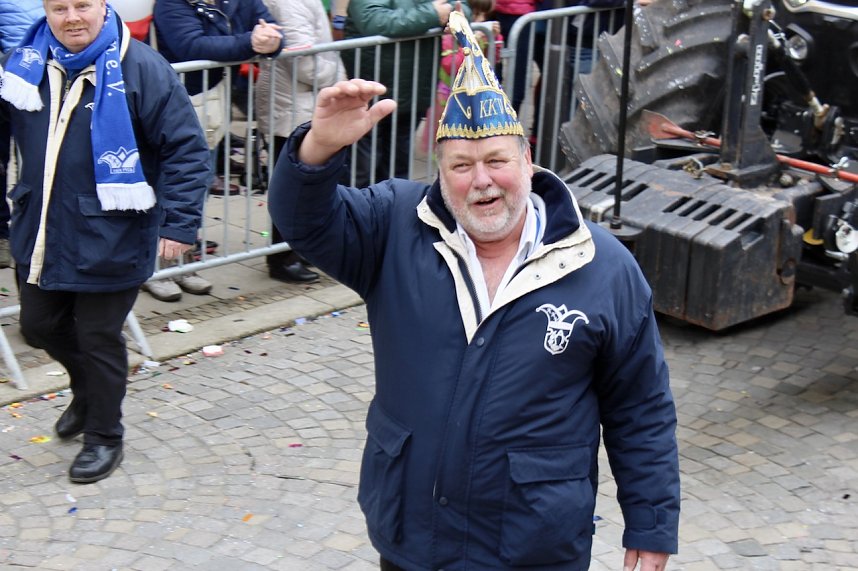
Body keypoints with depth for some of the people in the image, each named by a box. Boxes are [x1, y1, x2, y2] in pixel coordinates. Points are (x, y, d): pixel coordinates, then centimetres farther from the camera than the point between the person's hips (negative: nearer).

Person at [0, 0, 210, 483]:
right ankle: (88, 389, 48)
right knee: (40, 326, 19)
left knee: (99, 338, 7)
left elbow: (187, 150, -13)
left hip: (109, 240, -5)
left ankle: (104, 436, 28)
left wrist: (179, 223, -18)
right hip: (40, 235, 5)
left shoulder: (141, 68, -14)